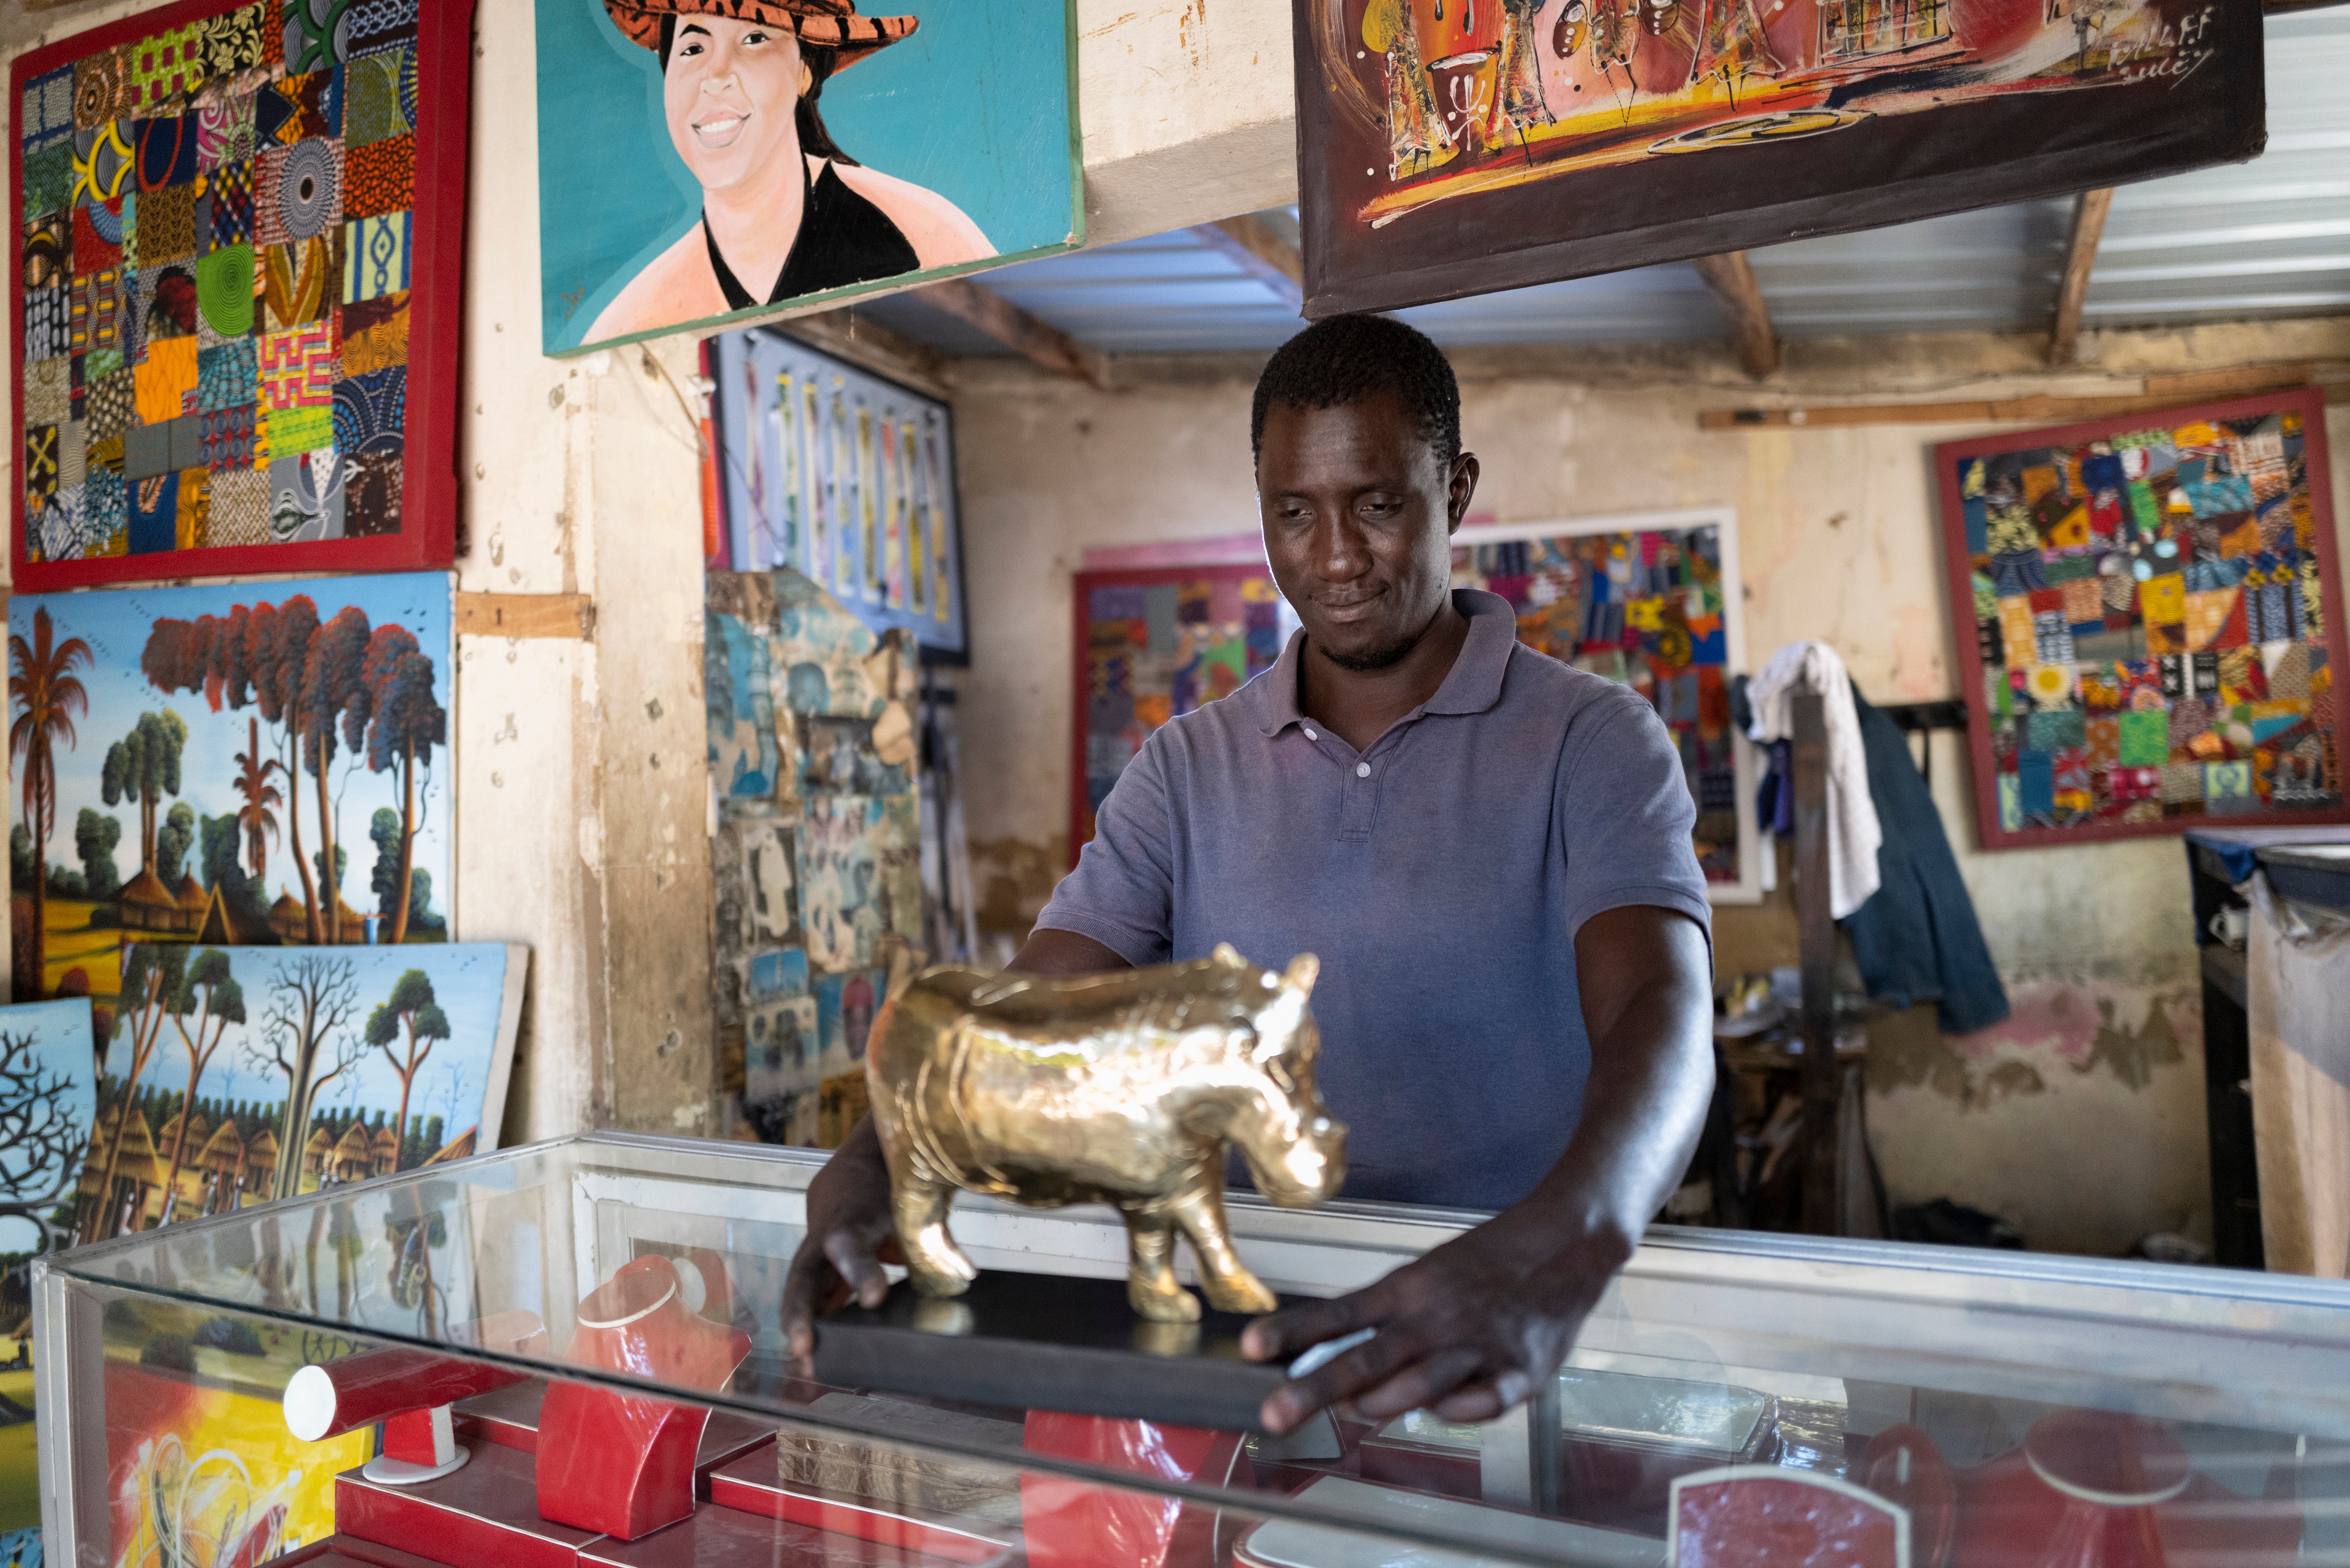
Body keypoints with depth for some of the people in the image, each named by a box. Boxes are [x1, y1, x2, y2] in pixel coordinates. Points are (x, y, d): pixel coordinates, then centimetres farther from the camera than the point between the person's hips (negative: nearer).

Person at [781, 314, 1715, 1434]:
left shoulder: (1590, 742, -4)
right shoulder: (1190, 770, 8)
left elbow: (1659, 1013, -19)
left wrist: (1558, 1249, -39)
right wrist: (869, 1163, -20)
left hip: (1517, 1343, -2)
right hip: (1251, 1322, 3)